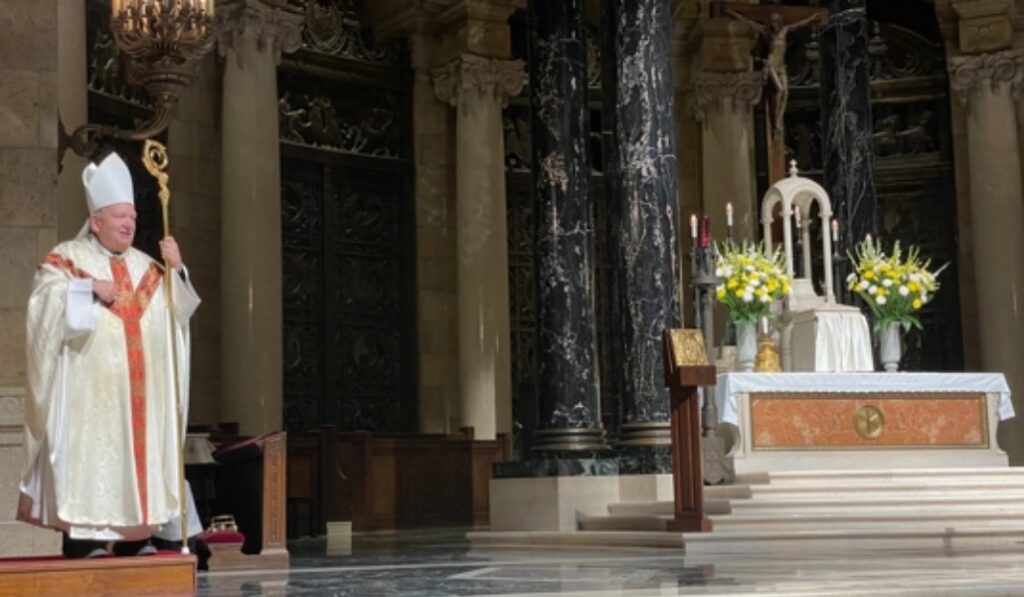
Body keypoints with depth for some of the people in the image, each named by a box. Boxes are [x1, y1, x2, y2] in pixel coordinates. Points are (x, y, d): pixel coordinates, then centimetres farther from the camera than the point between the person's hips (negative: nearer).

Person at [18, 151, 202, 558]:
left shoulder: (145, 266, 15)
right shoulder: (66, 260, 0)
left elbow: (176, 313, 10)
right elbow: (46, 303, -13)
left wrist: (176, 271, -3)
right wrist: (90, 288, -18)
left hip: (136, 394, 5)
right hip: (88, 390, -5)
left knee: (139, 453, 5)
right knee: (87, 455, -9)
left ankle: (135, 536, 10)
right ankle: (82, 536, -6)